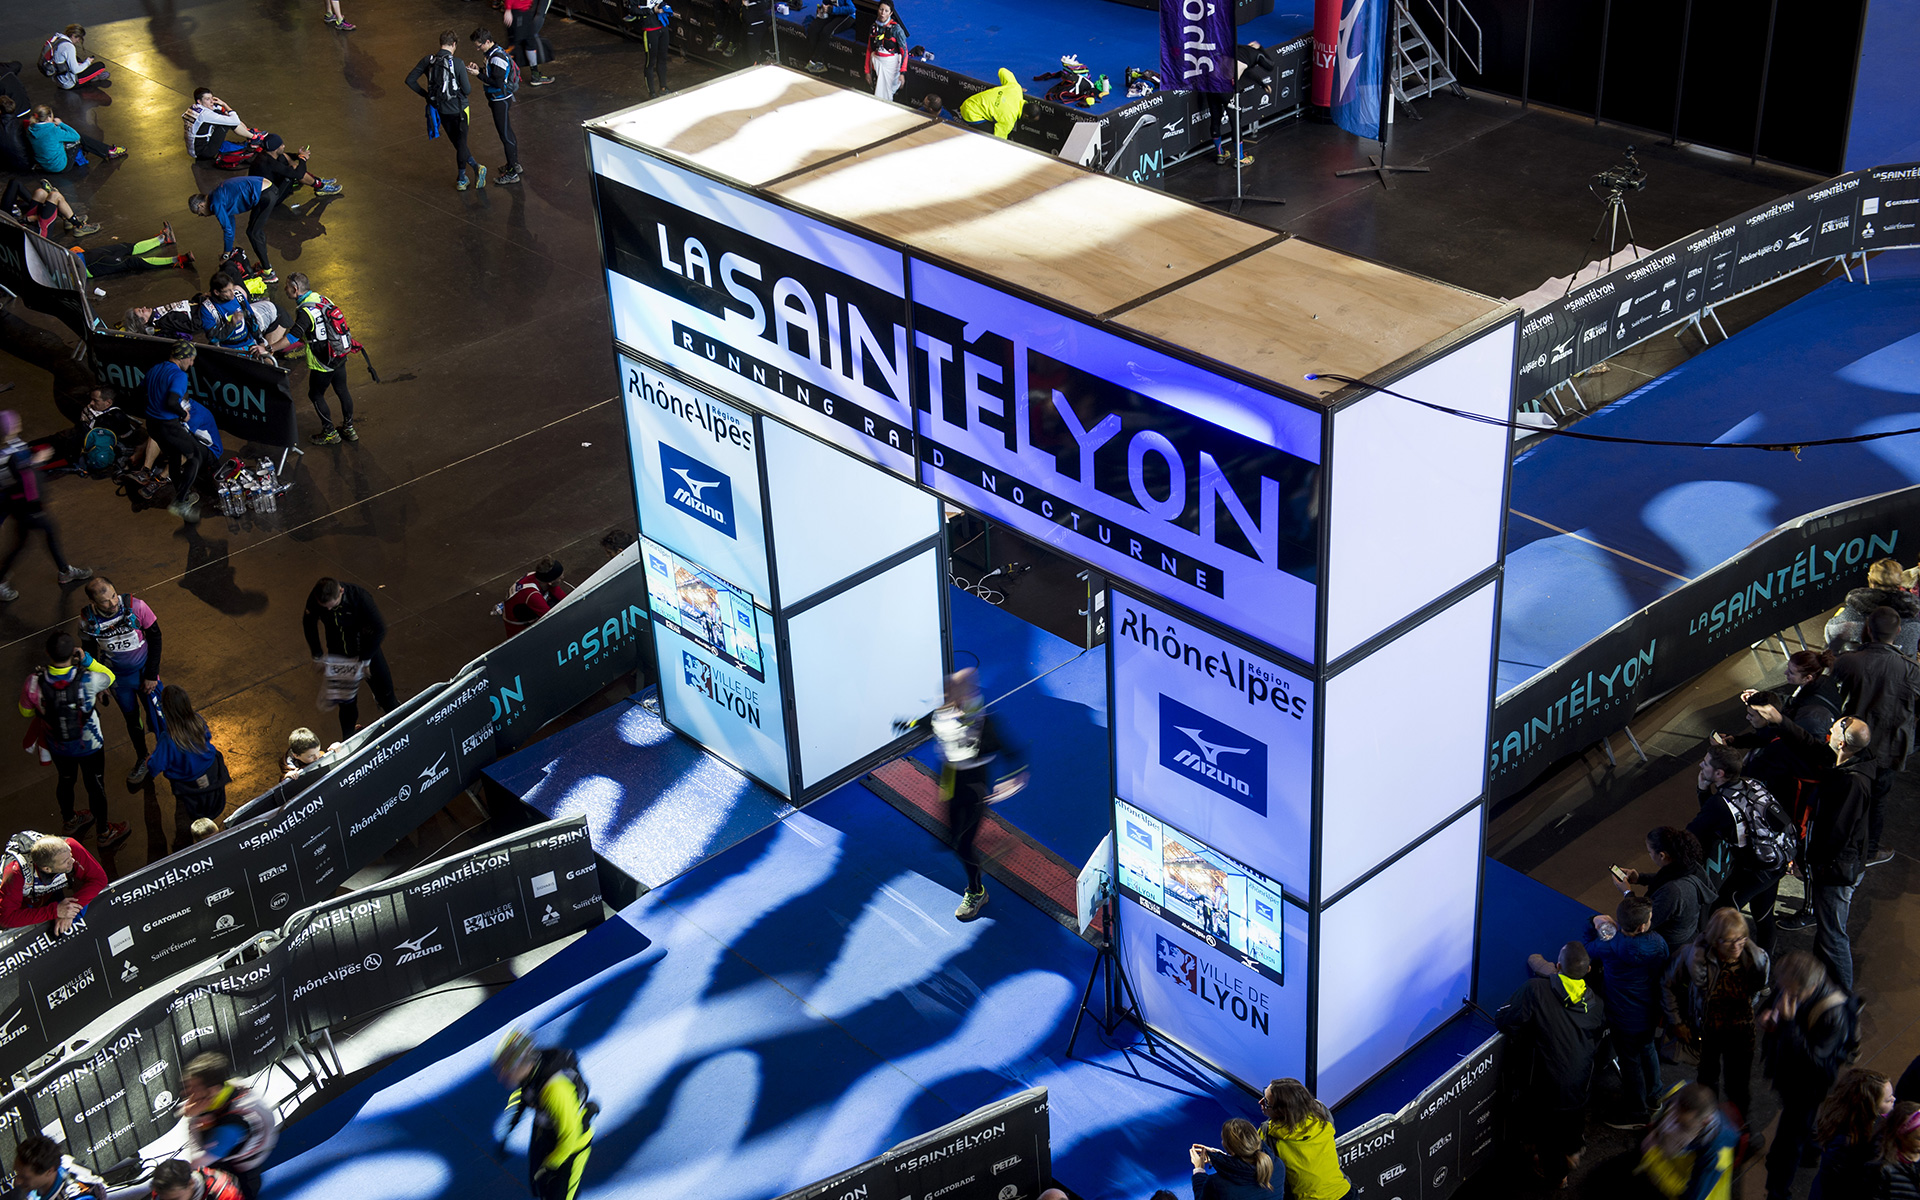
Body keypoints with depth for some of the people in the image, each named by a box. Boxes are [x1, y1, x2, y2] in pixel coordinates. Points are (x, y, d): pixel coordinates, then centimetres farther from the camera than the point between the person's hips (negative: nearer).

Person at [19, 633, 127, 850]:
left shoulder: (33, 683, -28)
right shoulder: (88, 681, -34)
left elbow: (26, 711, -7)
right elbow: (109, 677, -9)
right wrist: (87, 659, -21)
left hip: (58, 746, 3)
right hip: (89, 746, -3)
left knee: (66, 781, 30)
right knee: (95, 786, 20)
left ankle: (69, 822, 57)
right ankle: (103, 833, 42)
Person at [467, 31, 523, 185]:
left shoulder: (497, 57, -26)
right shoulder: (491, 52, 6)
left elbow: (497, 82, -28)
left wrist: (478, 74, -23)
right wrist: (479, 69, 1)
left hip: (501, 101, -10)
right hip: (498, 99, 10)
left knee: (505, 134, -4)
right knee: (507, 132, 21)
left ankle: (512, 173, 2)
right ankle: (514, 164, 35)